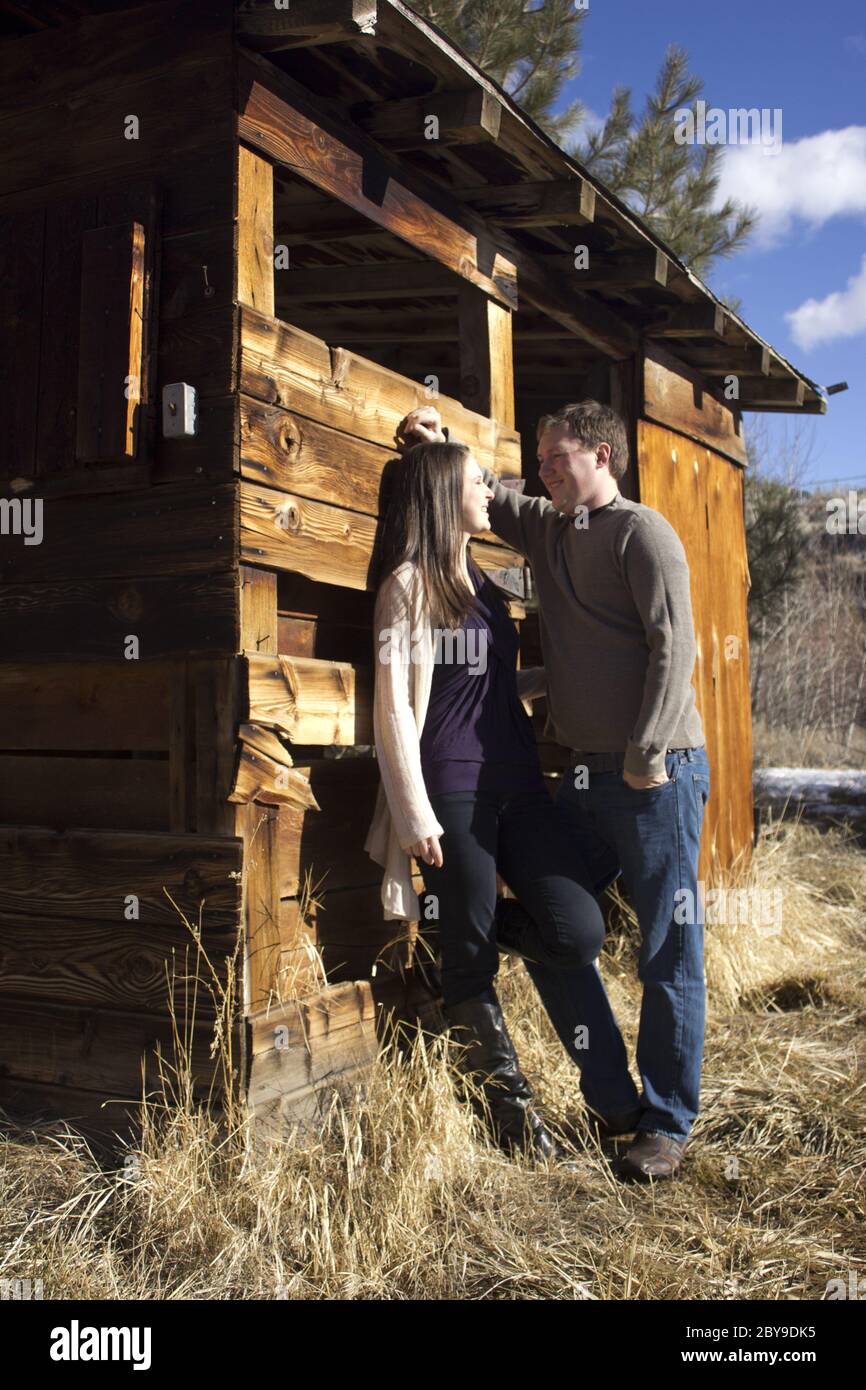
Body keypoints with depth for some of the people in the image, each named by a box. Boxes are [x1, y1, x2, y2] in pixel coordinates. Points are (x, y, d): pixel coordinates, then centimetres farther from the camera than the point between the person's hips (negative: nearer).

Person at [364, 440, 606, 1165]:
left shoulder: (480, 581, 20)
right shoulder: (409, 583, -3)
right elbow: (394, 705, -8)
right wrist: (414, 813, -12)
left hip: (518, 784, 7)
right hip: (453, 793, -6)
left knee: (579, 930, -7)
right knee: (473, 957, 3)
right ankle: (512, 1108, 19)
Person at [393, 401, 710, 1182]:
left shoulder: (642, 532, -7)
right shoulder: (548, 532, 15)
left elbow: (674, 645, -15)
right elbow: (485, 497, 31)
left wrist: (648, 753, -20)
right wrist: (440, 445, 14)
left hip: (658, 773, -8)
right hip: (588, 774, 8)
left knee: (669, 955, 1)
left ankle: (668, 1125, 15)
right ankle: (613, 1102, 21)